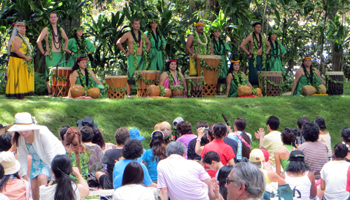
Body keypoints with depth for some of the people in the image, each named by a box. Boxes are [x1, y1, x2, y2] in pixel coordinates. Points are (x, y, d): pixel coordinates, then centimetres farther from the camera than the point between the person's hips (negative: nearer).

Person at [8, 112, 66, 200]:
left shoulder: (42, 133, -33)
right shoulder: (19, 138, -16)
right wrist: (24, 174, -5)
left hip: (55, 156, -6)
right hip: (37, 160, 6)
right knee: (34, 187, -1)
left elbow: (50, 154, -27)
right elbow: (22, 156, -3)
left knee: (42, 178, -28)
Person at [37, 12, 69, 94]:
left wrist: (65, 49, 18)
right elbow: (38, 41, -6)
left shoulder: (60, 29, 14)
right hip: (51, 56, -4)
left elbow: (66, 39, 30)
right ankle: (50, 93, -5)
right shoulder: (46, 29, -1)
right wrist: (43, 52, -8)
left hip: (61, 55, 4)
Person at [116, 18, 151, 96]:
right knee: (131, 73, -9)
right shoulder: (128, 34, -1)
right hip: (132, 57, -4)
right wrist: (125, 51, -3)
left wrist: (146, 51, 13)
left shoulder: (143, 35, 12)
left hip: (141, 57, 4)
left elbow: (148, 43, 28)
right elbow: (118, 43, -1)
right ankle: (128, 92, -8)